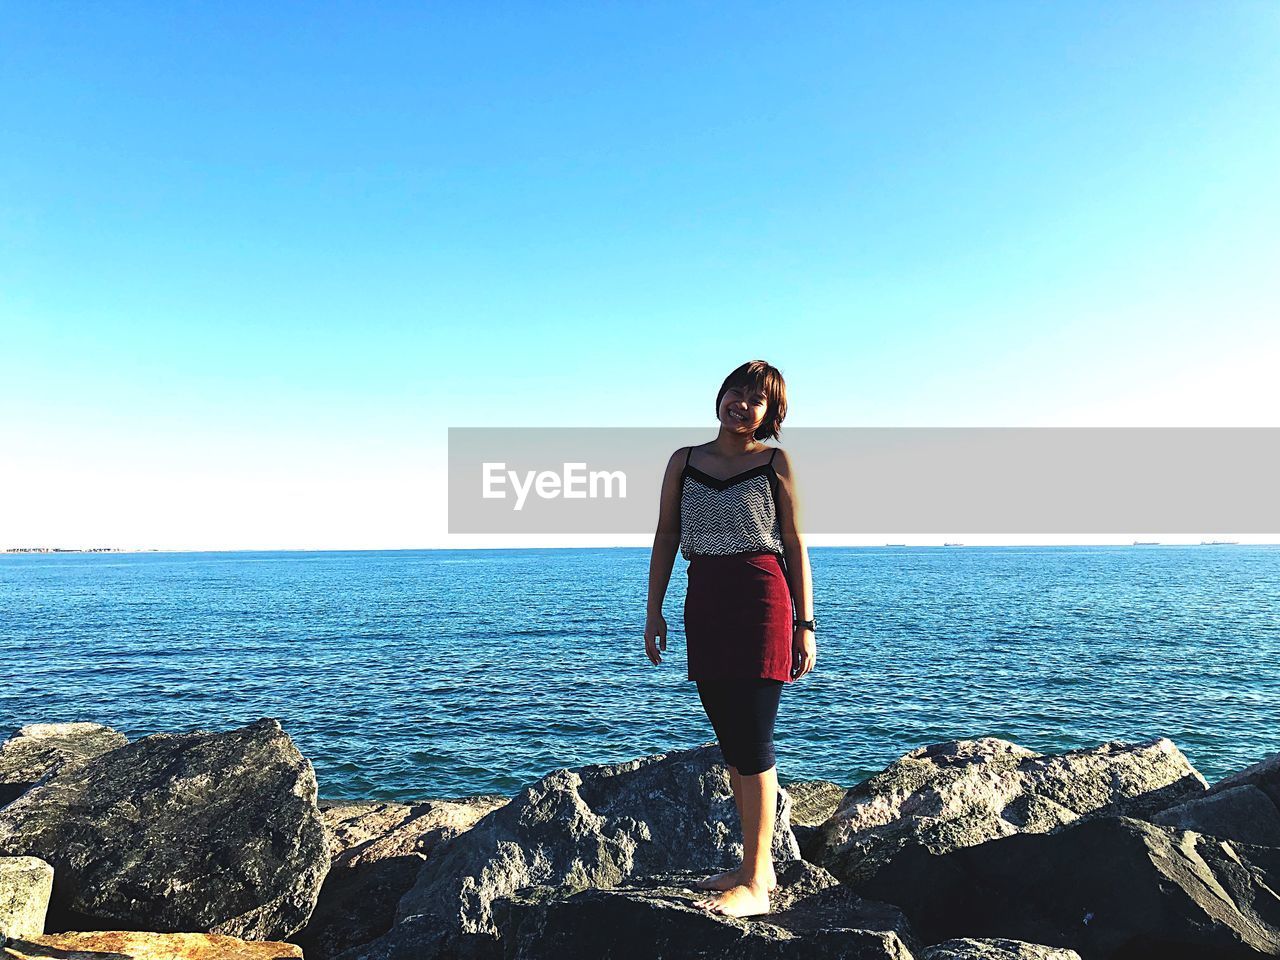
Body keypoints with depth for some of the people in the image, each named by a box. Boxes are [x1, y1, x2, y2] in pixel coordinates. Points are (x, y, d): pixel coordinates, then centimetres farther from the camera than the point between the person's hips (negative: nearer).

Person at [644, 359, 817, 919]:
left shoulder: (775, 462, 2)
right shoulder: (684, 461, 11)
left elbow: (795, 544, 2)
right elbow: (666, 537, 11)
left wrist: (805, 623, -1)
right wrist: (654, 611, 7)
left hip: (761, 600, -4)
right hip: (703, 604, 5)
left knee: (752, 740, -6)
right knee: (730, 740, 11)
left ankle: (754, 885, 4)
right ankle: (757, 865, 24)